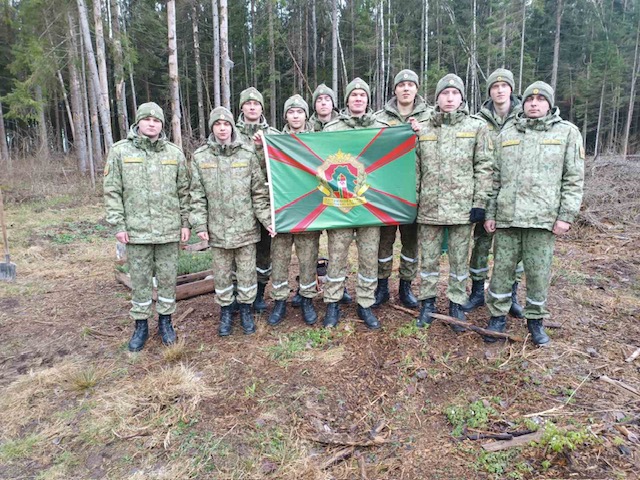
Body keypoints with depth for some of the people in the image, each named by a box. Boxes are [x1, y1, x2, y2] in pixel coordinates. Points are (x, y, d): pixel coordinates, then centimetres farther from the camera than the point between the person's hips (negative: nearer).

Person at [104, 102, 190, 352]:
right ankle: (141, 325, 24)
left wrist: (185, 223, 5)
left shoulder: (175, 153, 5)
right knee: (139, 280, 8)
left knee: (168, 278, 9)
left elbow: (184, 191, 8)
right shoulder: (120, 151, 1)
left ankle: (165, 321, 26)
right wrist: (118, 224, -4)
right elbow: (112, 191, 1)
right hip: (136, 230, -1)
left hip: (169, 229, 1)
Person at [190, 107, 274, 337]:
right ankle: (225, 310, 30)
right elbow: (197, 195, 2)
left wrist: (267, 219, -7)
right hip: (217, 229, 1)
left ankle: (246, 308, 29)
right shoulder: (200, 156, 1)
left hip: (245, 226, -1)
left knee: (247, 271, 9)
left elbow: (259, 191, -1)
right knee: (222, 273, 12)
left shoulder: (247, 153, -2)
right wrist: (200, 224, -4)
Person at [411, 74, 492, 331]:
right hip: (429, 207, 2)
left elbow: (484, 167, 0)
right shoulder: (423, 129, 8)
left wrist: (480, 203, -6)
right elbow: (415, 168, 10)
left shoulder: (476, 127, 3)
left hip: (462, 207, -1)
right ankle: (428, 303, 24)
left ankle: (456, 305, 23)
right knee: (428, 258, 9)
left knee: (459, 259, 8)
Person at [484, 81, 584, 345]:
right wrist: (490, 213, 7)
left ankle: (536, 319, 22)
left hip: (543, 218, -2)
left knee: (539, 273, 4)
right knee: (502, 269, 6)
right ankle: (498, 316, 20)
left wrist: (566, 215, -6)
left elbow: (574, 179, 3)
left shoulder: (567, 132, 6)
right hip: (506, 217, 2)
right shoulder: (506, 134, 12)